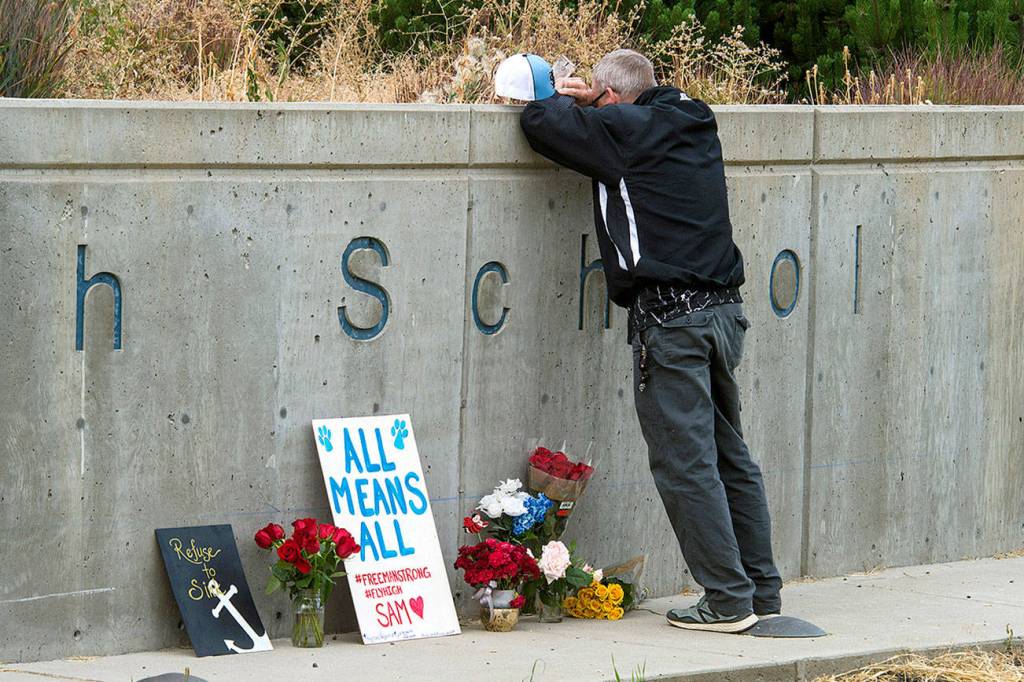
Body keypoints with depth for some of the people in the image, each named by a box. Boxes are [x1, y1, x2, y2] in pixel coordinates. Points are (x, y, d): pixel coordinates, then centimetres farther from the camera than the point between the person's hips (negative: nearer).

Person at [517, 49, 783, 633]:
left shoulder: (624, 130, -7)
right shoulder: (695, 123, 15)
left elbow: (540, 121, -3)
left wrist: (565, 100, 18)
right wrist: (588, 100, 27)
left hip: (669, 316, -8)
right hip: (724, 309, 8)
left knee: (686, 463, -4)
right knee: (730, 454, 14)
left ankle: (729, 599, -6)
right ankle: (762, 590, 16)